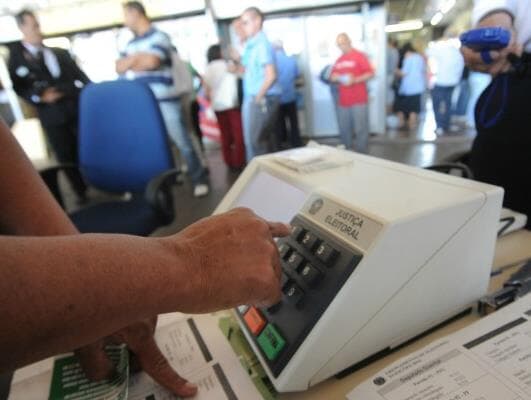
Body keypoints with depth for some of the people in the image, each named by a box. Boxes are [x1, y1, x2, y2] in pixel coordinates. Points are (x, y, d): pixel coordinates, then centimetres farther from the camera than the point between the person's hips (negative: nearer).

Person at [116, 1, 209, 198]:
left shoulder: (159, 37, -2)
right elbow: (119, 67, 9)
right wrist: (140, 59, -6)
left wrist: (133, 60, 2)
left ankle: (199, 179, 10)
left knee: (182, 141, -2)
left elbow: (152, 61, -16)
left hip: (164, 101, -6)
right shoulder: (131, 43, 19)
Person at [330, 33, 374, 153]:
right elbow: (333, 76, 21)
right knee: (344, 130, 8)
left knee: (360, 129, -4)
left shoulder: (359, 56, -1)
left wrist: (355, 80, -19)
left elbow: (371, 73, -6)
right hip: (343, 101, 6)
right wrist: (334, 77, -3)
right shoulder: (339, 60, 16)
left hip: (359, 101, -5)